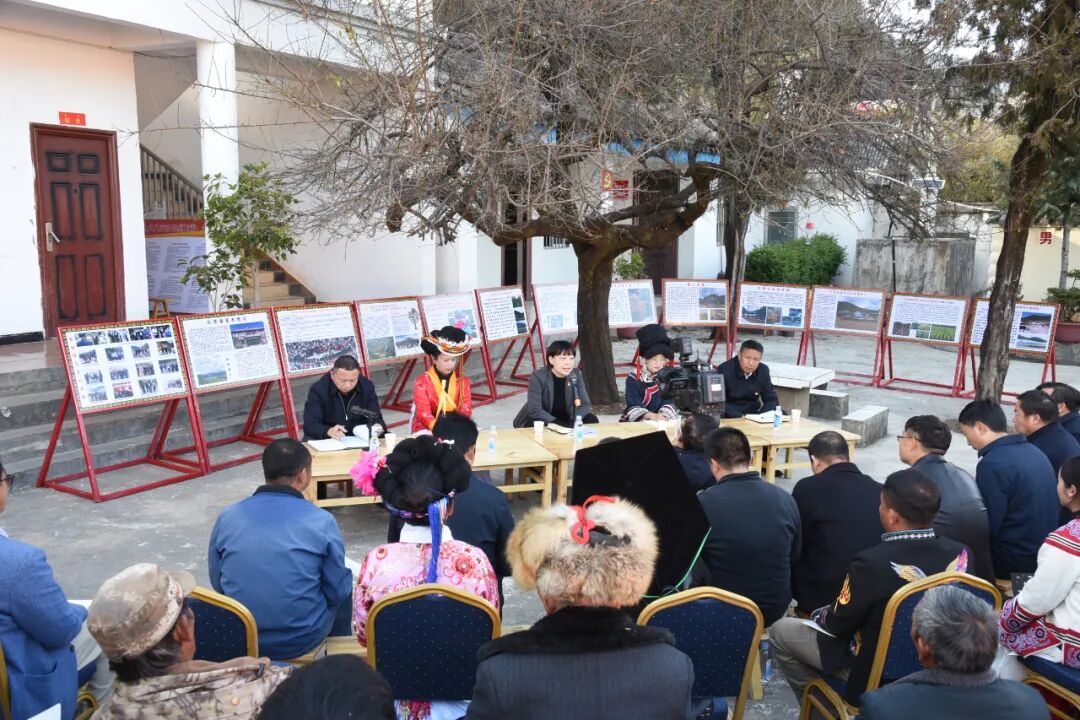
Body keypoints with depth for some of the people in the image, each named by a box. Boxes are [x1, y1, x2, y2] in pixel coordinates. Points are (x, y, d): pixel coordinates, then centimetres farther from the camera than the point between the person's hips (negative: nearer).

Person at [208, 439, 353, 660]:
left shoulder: (227, 517, -6)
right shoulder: (321, 521, -16)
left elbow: (218, 584, 5)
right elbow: (338, 591, -7)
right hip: (302, 639, -3)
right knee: (345, 588, 27)